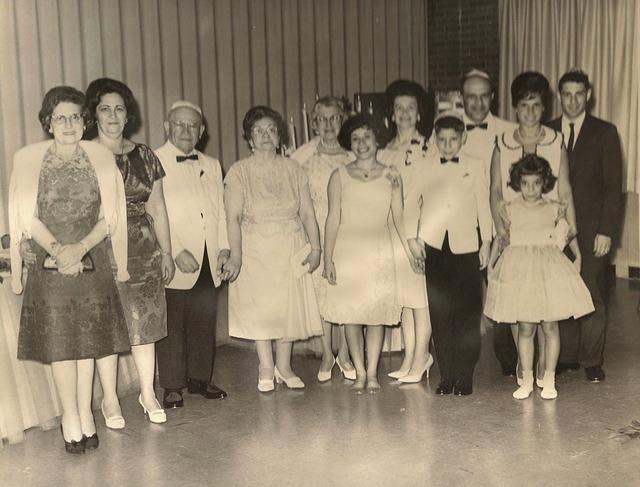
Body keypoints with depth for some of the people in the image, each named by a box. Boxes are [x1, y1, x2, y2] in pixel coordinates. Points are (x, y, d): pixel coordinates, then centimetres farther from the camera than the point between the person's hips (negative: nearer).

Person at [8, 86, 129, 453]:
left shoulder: (101, 157, 2)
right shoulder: (29, 159, 0)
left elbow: (110, 215, -1)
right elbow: (28, 217, -3)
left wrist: (81, 248, -14)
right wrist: (58, 250, -16)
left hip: (92, 260, 1)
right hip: (49, 262, -1)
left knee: (89, 337, 5)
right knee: (59, 338, 1)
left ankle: (85, 412, 16)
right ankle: (71, 416, 11)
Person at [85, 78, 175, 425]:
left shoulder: (144, 156, 9)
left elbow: (157, 208, 12)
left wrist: (166, 253, 10)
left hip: (144, 252, 3)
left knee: (145, 324, 7)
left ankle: (148, 394, 21)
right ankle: (109, 400, 17)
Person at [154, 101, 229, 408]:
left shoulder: (211, 166, 17)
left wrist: (224, 248, 6)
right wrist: (176, 253, -17)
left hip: (209, 262, 5)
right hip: (173, 262, -5)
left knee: (204, 322, 11)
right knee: (172, 325, 0)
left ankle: (200, 378, 24)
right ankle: (172, 386, 10)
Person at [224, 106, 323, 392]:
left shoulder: (293, 169, 5)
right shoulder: (238, 172, -4)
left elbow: (307, 213, 4)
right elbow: (233, 218, -11)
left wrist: (315, 247, -6)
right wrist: (235, 255, -23)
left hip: (291, 250, 3)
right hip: (255, 250, -2)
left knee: (290, 306, 5)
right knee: (259, 307, 0)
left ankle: (283, 367, 17)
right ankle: (266, 370, 12)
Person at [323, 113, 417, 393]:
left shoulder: (391, 176, 6)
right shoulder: (339, 177, 4)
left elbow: (399, 217, 8)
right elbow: (333, 219, 2)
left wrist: (410, 251, 0)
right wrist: (328, 259, -3)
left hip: (380, 252, 0)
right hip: (348, 250, 0)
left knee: (378, 312, -1)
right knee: (350, 313, 1)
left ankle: (372, 373, 8)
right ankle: (360, 372, 10)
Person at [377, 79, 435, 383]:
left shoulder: (428, 147, -3)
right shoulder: (385, 151, 12)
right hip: (394, 229, 5)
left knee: (419, 293, -3)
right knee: (402, 295, 8)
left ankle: (420, 357, 6)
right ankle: (410, 357, 16)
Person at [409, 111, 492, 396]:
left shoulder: (475, 167, 6)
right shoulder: (425, 168, 7)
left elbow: (483, 205, 8)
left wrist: (486, 243, 6)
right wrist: (412, 238, 5)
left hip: (466, 247, -1)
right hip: (434, 247, 1)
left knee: (467, 314, -2)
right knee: (439, 314, 1)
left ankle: (465, 376, 7)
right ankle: (446, 375, 8)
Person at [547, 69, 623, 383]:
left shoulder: (604, 133, 2)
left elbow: (613, 186, -1)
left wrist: (607, 231, -8)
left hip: (592, 229, -2)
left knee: (593, 295, 0)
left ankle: (592, 361, 11)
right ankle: (566, 355, 16)